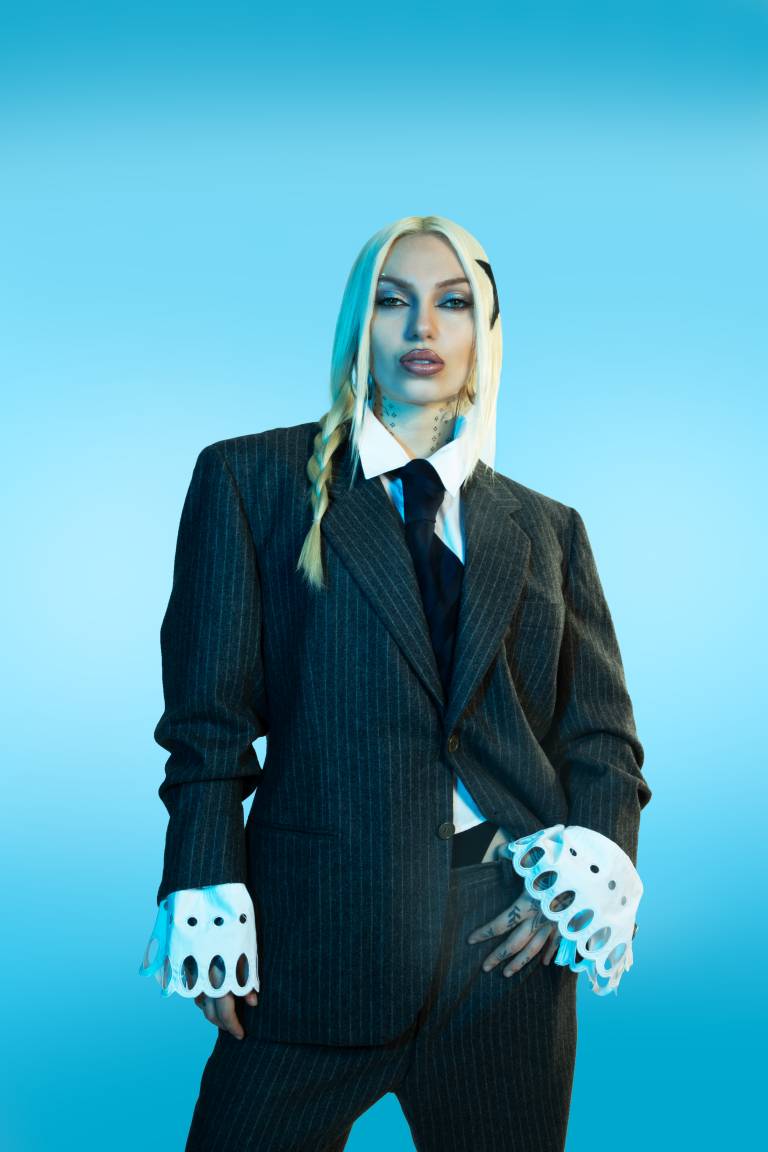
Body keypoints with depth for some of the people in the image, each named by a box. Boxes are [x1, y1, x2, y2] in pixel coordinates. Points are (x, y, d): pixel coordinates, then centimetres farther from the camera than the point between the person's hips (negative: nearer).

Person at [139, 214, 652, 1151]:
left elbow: (602, 733, 11)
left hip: (508, 941, 3)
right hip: (318, 934, -2)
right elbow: (209, 716, -1)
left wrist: (591, 861, -7)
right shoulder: (252, 479, 3)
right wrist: (207, 900, -8)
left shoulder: (545, 529, 12)